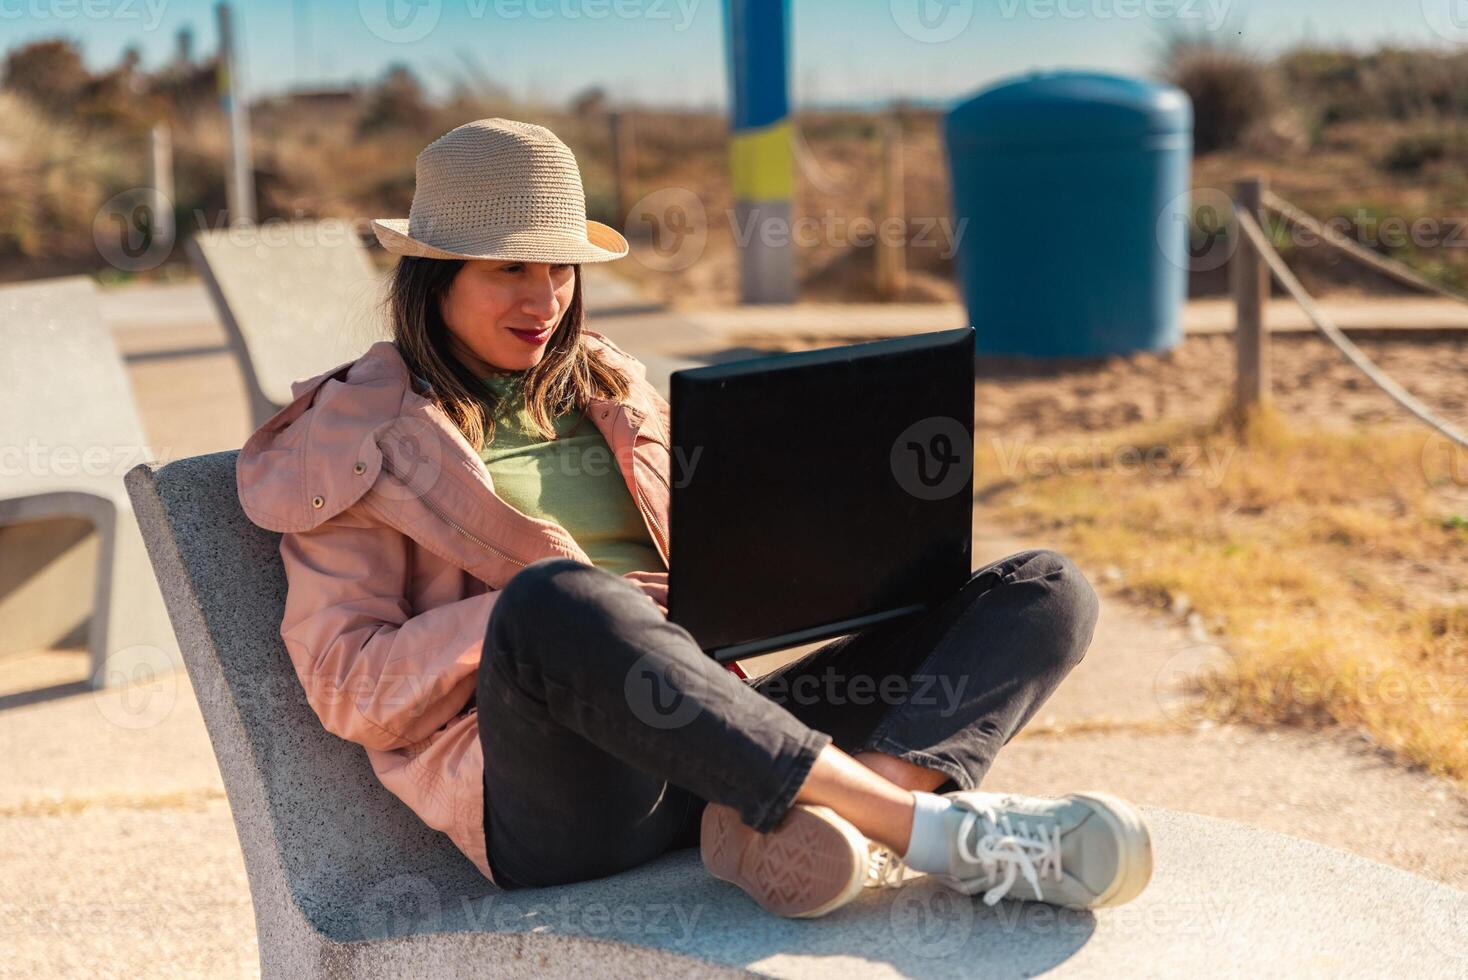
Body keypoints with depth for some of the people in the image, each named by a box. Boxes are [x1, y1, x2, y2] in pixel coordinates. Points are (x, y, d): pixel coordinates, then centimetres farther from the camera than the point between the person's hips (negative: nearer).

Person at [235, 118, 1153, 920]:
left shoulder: (612, 391, 26)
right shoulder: (356, 434, 10)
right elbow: (350, 686, 1)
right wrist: (541, 610, -14)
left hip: (713, 740, 6)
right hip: (556, 792, -5)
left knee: (1046, 587, -7)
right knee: (557, 601, -41)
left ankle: (847, 804, -38)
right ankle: (928, 827, -36)